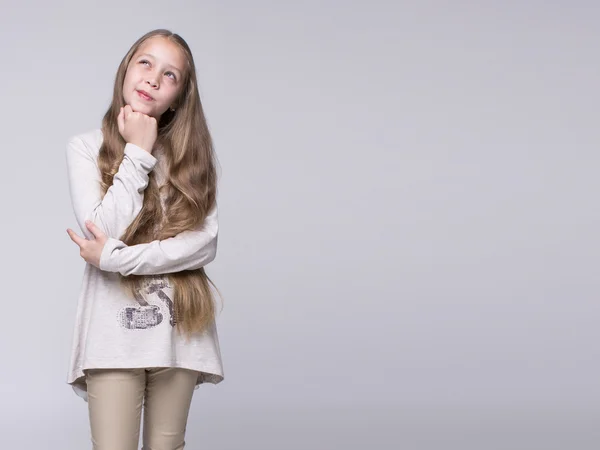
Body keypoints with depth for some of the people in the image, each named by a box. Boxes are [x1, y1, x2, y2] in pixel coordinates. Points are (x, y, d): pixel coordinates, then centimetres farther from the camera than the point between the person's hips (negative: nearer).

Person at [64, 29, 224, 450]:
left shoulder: (191, 151, 5)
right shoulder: (85, 147, 3)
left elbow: (205, 242, -6)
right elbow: (103, 232, -10)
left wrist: (114, 258, -14)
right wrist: (138, 154, -8)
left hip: (178, 326, 2)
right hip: (114, 328, -1)